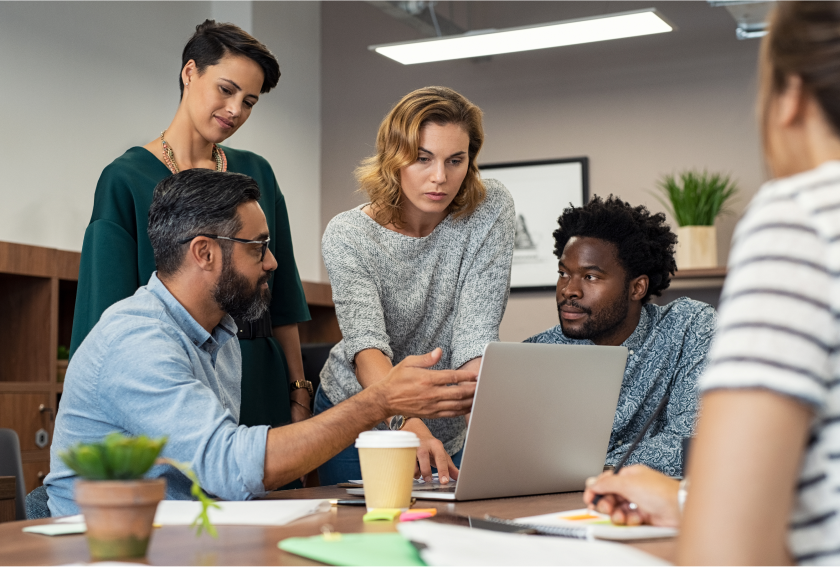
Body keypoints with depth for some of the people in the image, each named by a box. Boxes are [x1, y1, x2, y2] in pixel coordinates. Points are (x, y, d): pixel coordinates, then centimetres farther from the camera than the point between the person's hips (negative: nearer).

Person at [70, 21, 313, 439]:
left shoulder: (256, 174, 10)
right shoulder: (126, 179, -4)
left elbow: (282, 295, 11)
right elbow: (109, 312, -7)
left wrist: (297, 392, 7)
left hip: (258, 386, 4)